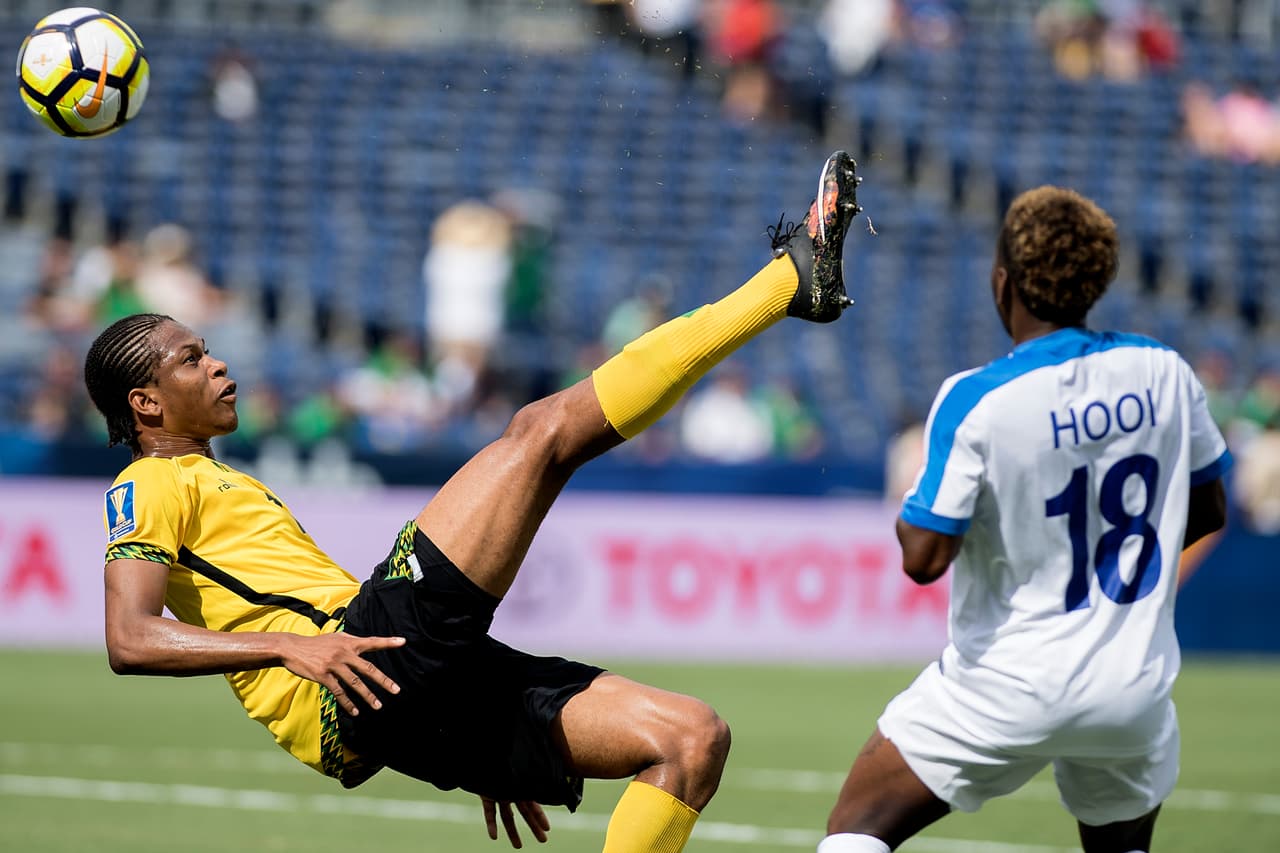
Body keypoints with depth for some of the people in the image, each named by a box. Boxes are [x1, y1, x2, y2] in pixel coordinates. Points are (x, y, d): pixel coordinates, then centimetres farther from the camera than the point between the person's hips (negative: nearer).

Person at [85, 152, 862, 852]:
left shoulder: (229, 488, 37)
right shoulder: (152, 488, 8)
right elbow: (131, 639, -10)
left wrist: (489, 752, 30)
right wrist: (289, 646, -24)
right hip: (361, 672, -9)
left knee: (693, 737, -1)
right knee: (543, 431, -13)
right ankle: (791, 280, -12)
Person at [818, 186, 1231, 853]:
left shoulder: (976, 400, -17)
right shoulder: (1162, 373, -3)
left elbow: (923, 557, -18)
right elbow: (1208, 512, 10)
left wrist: (905, 515, 4)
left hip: (1008, 690, -4)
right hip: (1136, 689, 4)